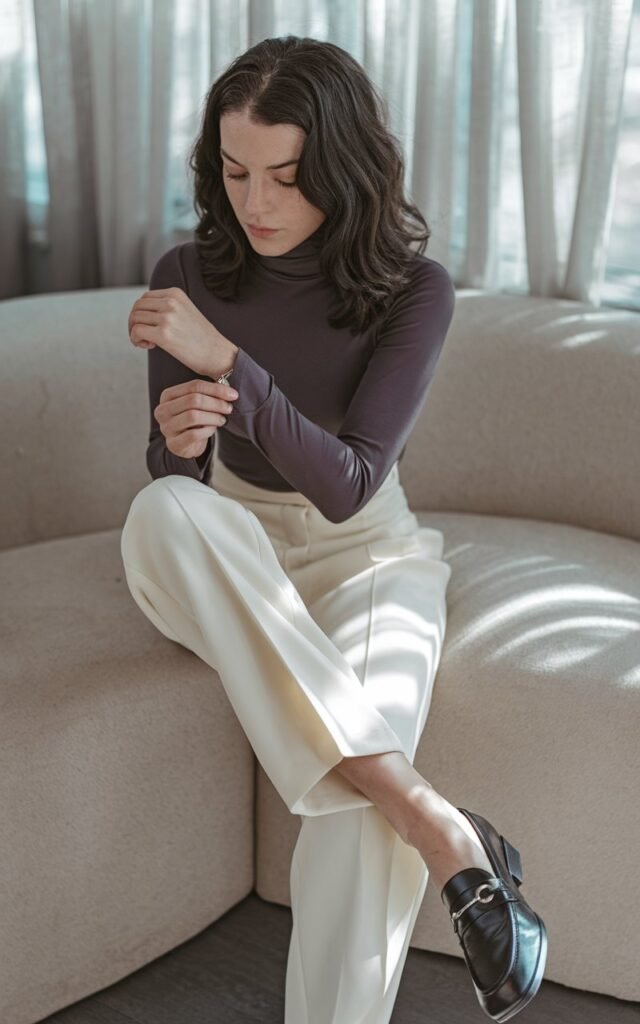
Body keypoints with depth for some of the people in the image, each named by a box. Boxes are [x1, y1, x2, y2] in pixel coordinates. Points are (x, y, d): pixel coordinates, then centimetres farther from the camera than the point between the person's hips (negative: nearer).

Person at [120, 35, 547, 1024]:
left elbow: (348, 486, -18)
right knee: (161, 507, -38)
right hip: (229, 555, 2)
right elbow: (176, 475, -2)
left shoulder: (413, 290, -10)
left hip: (366, 548, -2)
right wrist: (177, 436, -28)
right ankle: (440, 830, -41)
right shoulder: (188, 275, -3)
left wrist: (224, 361, -28)